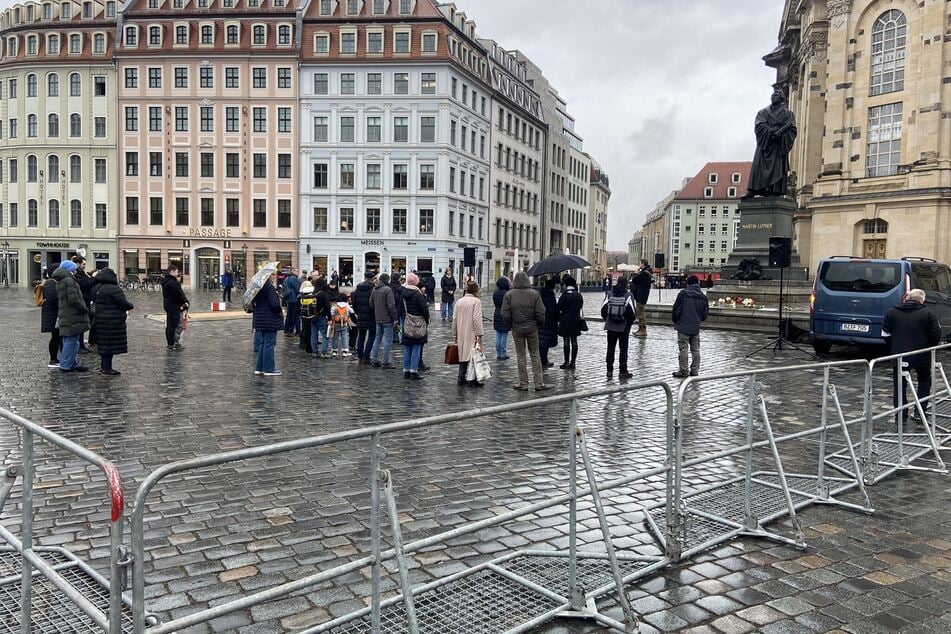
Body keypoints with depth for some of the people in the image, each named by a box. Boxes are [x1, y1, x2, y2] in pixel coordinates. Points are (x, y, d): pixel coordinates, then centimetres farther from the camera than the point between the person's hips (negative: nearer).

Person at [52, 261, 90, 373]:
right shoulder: (69, 280, -13)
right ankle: (66, 366, -2)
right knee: (72, 342, -5)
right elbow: (73, 299, -21)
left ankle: (72, 364, 23)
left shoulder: (59, 282, 17)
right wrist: (85, 309, -11)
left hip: (65, 317, 10)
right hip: (72, 317, -10)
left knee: (68, 342, 15)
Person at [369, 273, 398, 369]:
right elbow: (391, 306, -18)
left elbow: (371, 304, 13)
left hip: (378, 319, 8)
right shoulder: (388, 290, -16)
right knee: (388, 339, -2)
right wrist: (394, 318, -12)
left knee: (377, 338, 16)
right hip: (387, 319, -7)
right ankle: (385, 362, -1)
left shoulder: (374, 290, 7)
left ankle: (374, 360, 18)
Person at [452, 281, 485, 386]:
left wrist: (454, 335, 17)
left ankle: (461, 378, 15)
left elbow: (454, 319, 11)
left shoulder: (459, 301, 10)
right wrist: (479, 334, -13)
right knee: (473, 355, -2)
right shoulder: (476, 301, -8)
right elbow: (477, 319, -15)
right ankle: (472, 379, -4)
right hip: (472, 334, -6)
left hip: (461, 335, 6)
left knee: (463, 354, 13)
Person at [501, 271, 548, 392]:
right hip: (532, 328, 0)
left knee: (520, 356, 8)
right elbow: (540, 313, -8)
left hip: (517, 329, 0)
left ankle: (523, 384, 11)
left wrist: (511, 324, 8)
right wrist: (540, 324, 9)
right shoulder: (534, 294, -8)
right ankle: (539, 383, 9)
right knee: (535, 354, 9)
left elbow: (505, 314, -7)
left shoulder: (509, 295, -7)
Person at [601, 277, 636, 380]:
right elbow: (632, 312, -15)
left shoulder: (610, 294, 0)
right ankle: (623, 372, 5)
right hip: (624, 327, -3)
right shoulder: (628, 295, -9)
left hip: (611, 326, 3)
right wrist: (630, 322, 3)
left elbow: (603, 309, -3)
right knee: (623, 349, 5)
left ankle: (609, 370, 12)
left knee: (610, 348, 11)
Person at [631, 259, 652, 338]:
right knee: (641, 312, 16)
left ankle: (643, 331, -6)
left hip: (641, 295, -11)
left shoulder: (644, 273, -18)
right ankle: (641, 329, 22)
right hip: (642, 295, 11)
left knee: (641, 312, -8)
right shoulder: (646, 272, 16)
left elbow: (634, 280, -19)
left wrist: (636, 272, -4)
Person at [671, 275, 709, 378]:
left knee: (683, 349, -1)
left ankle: (683, 371, 1)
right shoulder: (703, 296, 5)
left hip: (683, 326, -5)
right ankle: (695, 371, 14)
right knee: (695, 349, 11)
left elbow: (676, 309, -7)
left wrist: (675, 321, 9)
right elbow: (705, 312, 10)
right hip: (696, 327, 5)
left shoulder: (683, 294, -9)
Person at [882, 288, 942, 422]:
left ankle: (901, 415, 7)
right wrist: (929, 347, 11)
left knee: (899, 385, 8)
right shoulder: (927, 313, -4)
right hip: (922, 355, 0)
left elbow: (886, 334, 2)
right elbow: (936, 335, -6)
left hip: (899, 355, 0)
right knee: (924, 381, 20)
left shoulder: (891, 312, 0)